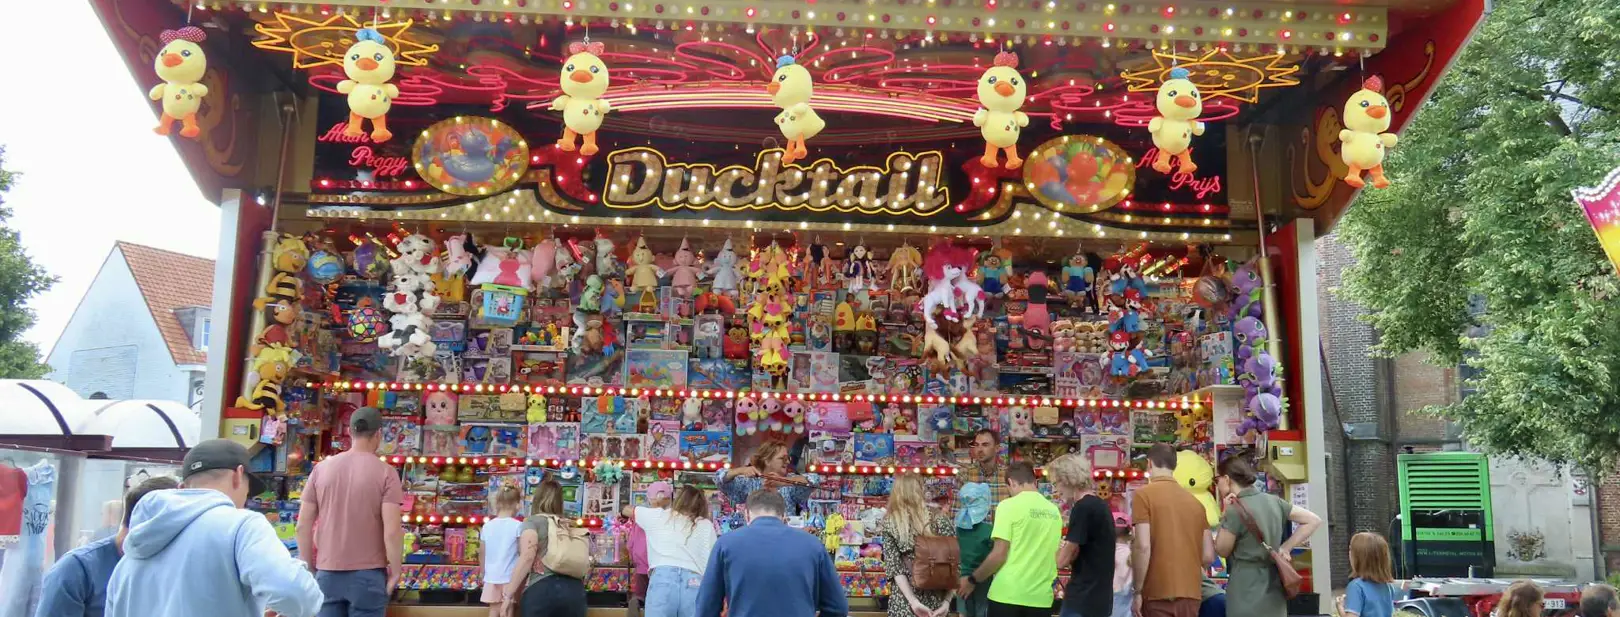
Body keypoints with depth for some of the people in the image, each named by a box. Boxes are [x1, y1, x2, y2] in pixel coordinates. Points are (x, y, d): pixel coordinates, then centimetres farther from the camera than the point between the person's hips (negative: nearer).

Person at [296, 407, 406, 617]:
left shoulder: (321, 468, 3)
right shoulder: (385, 472, -8)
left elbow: (303, 526, 4)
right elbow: (392, 531, -14)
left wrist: (309, 569, 14)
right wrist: (395, 572, -4)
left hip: (327, 573, 3)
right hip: (368, 574, -3)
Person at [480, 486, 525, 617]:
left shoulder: (487, 526, 2)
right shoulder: (518, 526, -11)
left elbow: (483, 555, 10)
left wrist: (484, 576, 22)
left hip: (492, 579, 4)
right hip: (510, 579, -4)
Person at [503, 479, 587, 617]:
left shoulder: (533, 522, 5)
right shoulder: (568, 525, 20)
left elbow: (527, 557, -9)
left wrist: (509, 596, -7)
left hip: (542, 589, -5)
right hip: (574, 589, 5)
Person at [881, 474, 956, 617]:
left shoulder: (890, 524, -2)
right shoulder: (940, 521, 0)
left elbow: (894, 568, -11)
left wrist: (914, 602, -15)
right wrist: (947, 601, -5)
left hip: (904, 603, -2)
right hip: (937, 601, 2)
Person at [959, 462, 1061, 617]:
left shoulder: (1009, 505, -8)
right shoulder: (1054, 511, 8)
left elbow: (999, 555, -12)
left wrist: (972, 580, 1)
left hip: (1008, 594, -5)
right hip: (1041, 596, 5)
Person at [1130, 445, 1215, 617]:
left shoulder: (1144, 494, -5)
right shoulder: (1195, 501, 11)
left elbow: (1143, 547, -14)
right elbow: (1208, 556, 10)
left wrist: (1136, 592, -7)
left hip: (1158, 594, -5)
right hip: (1191, 594, 5)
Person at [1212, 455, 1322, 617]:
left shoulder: (1235, 511, -15)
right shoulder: (1273, 501, 7)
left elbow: (1222, 550, -2)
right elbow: (1313, 520, 12)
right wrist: (1285, 547, 8)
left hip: (1246, 594, -7)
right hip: (1273, 593, 7)